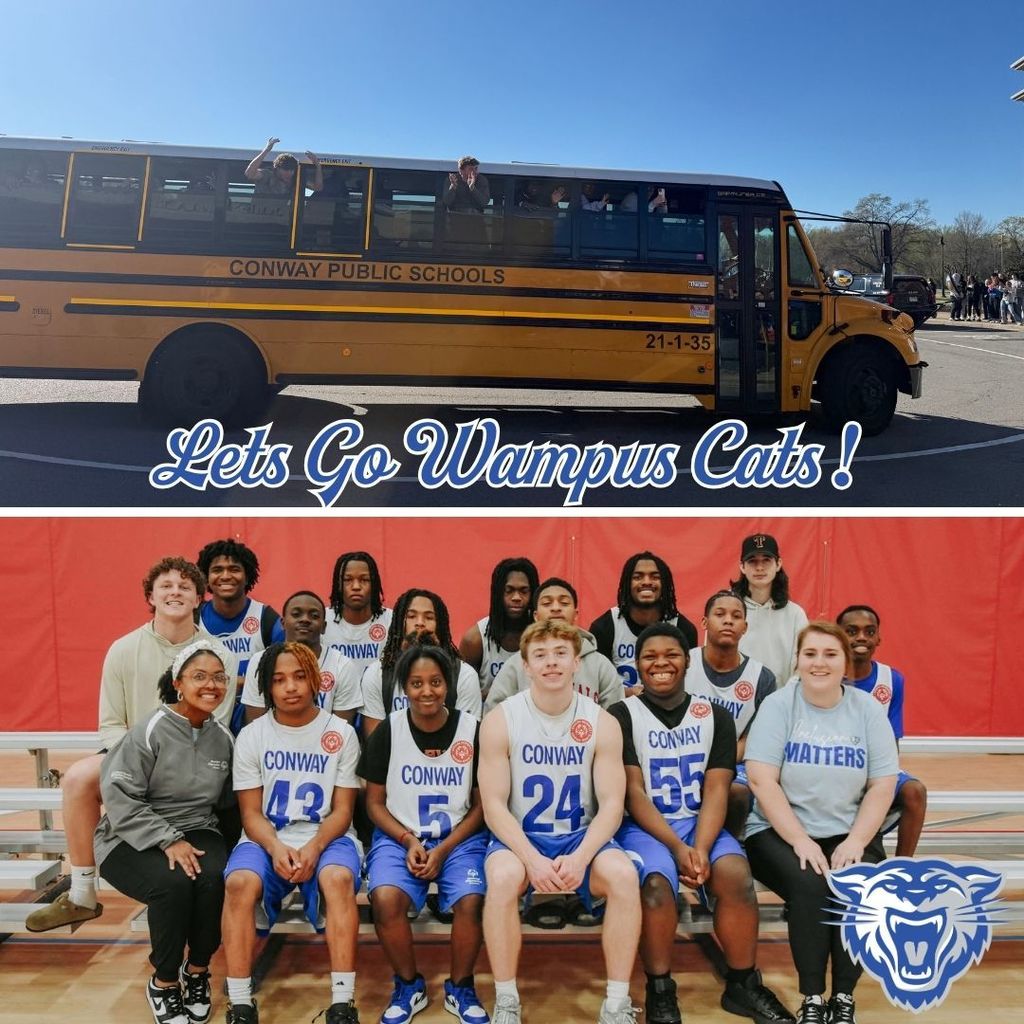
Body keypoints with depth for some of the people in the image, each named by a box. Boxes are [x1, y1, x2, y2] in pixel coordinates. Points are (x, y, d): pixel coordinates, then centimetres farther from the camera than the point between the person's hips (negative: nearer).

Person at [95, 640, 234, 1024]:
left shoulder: (223, 738, 4)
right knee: (174, 882, -32)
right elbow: (119, 796, -16)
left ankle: (197, 970, 0)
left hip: (197, 832, 4)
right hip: (134, 840, -4)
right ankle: (163, 981, -4)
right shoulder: (150, 730, -13)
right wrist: (168, 841, -22)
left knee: (215, 877, -28)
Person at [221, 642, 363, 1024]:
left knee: (339, 879, -34)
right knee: (240, 883, -31)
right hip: (267, 839, 1)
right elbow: (251, 813, 1)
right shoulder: (251, 736, 4)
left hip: (326, 837, -1)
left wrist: (314, 847, -20)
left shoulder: (341, 733, 1)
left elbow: (342, 810, 0)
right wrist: (276, 848, -19)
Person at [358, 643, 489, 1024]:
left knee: (471, 901, -28)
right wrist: (408, 841, -12)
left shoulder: (473, 729, -4)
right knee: (385, 898, -28)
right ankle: (409, 985, 0)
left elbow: (482, 804, 1)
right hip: (399, 837, 1)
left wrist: (443, 850, -11)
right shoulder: (389, 730, -2)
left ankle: (460, 988, 2)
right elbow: (374, 802, 4)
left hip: (459, 839, 0)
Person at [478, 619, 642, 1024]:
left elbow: (611, 804, -8)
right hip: (519, 837, -1)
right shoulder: (500, 721, -8)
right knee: (502, 877, -33)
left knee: (624, 874, -28)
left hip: (581, 836, 1)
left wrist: (580, 857, -24)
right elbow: (494, 806, -10)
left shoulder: (602, 723, -5)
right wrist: (532, 859, -25)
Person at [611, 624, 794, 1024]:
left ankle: (742, 984, -4)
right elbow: (633, 793, -8)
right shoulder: (623, 716, -2)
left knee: (736, 874, -26)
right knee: (656, 882, -32)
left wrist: (700, 848, -18)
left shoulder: (716, 716, 6)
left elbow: (716, 790, -2)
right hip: (644, 826, -2)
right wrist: (678, 848, -19)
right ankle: (660, 991, -9)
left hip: (700, 824, 3)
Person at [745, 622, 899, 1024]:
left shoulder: (868, 710, 2)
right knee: (810, 885, -29)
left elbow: (883, 785, -1)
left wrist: (856, 841, -14)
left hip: (848, 834, 2)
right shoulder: (778, 705, -5)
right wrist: (801, 841, -19)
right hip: (781, 832, -2)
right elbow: (762, 781, -12)